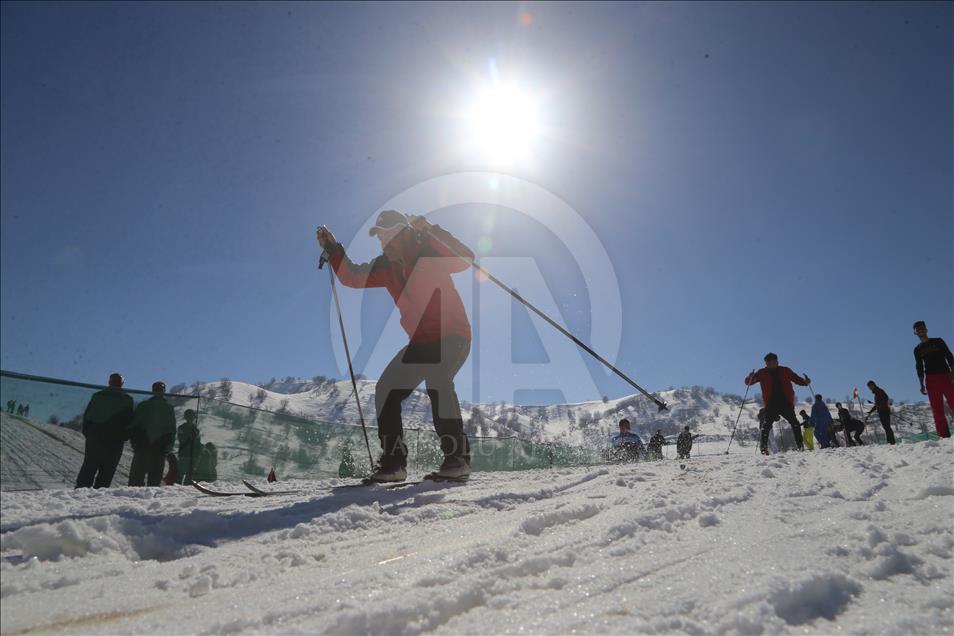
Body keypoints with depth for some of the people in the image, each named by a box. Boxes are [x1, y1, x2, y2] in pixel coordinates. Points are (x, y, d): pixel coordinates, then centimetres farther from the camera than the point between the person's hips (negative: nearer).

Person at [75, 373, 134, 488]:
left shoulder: (97, 396, 7)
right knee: (107, 470, 1)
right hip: (115, 440, -2)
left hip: (94, 437, 2)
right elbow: (130, 421, -1)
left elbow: (86, 415, 8)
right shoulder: (127, 400, -1)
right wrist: (124, 436, 8)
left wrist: (87, 433, 13)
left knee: (88, 467, 9)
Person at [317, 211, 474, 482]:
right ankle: (393, 461, 6)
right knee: (386, 390, -3)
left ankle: (458, 457, -25)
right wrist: (333, 250, 1)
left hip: (453, 336, -7)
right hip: (420, 342, 7)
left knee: (437, 381, -33)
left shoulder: (431, 255, -14)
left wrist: (430, 232, -34)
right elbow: (352, 277, 13)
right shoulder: (385, 266, 5)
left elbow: (465, 259, -30)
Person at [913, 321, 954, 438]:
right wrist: (922, 384, 5)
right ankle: (944, 434, -10)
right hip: (931, 380, 1)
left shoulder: (938, 341, 12)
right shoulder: (917, 349, 15)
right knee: (937, 410, -6)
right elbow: (919, 368, 13)